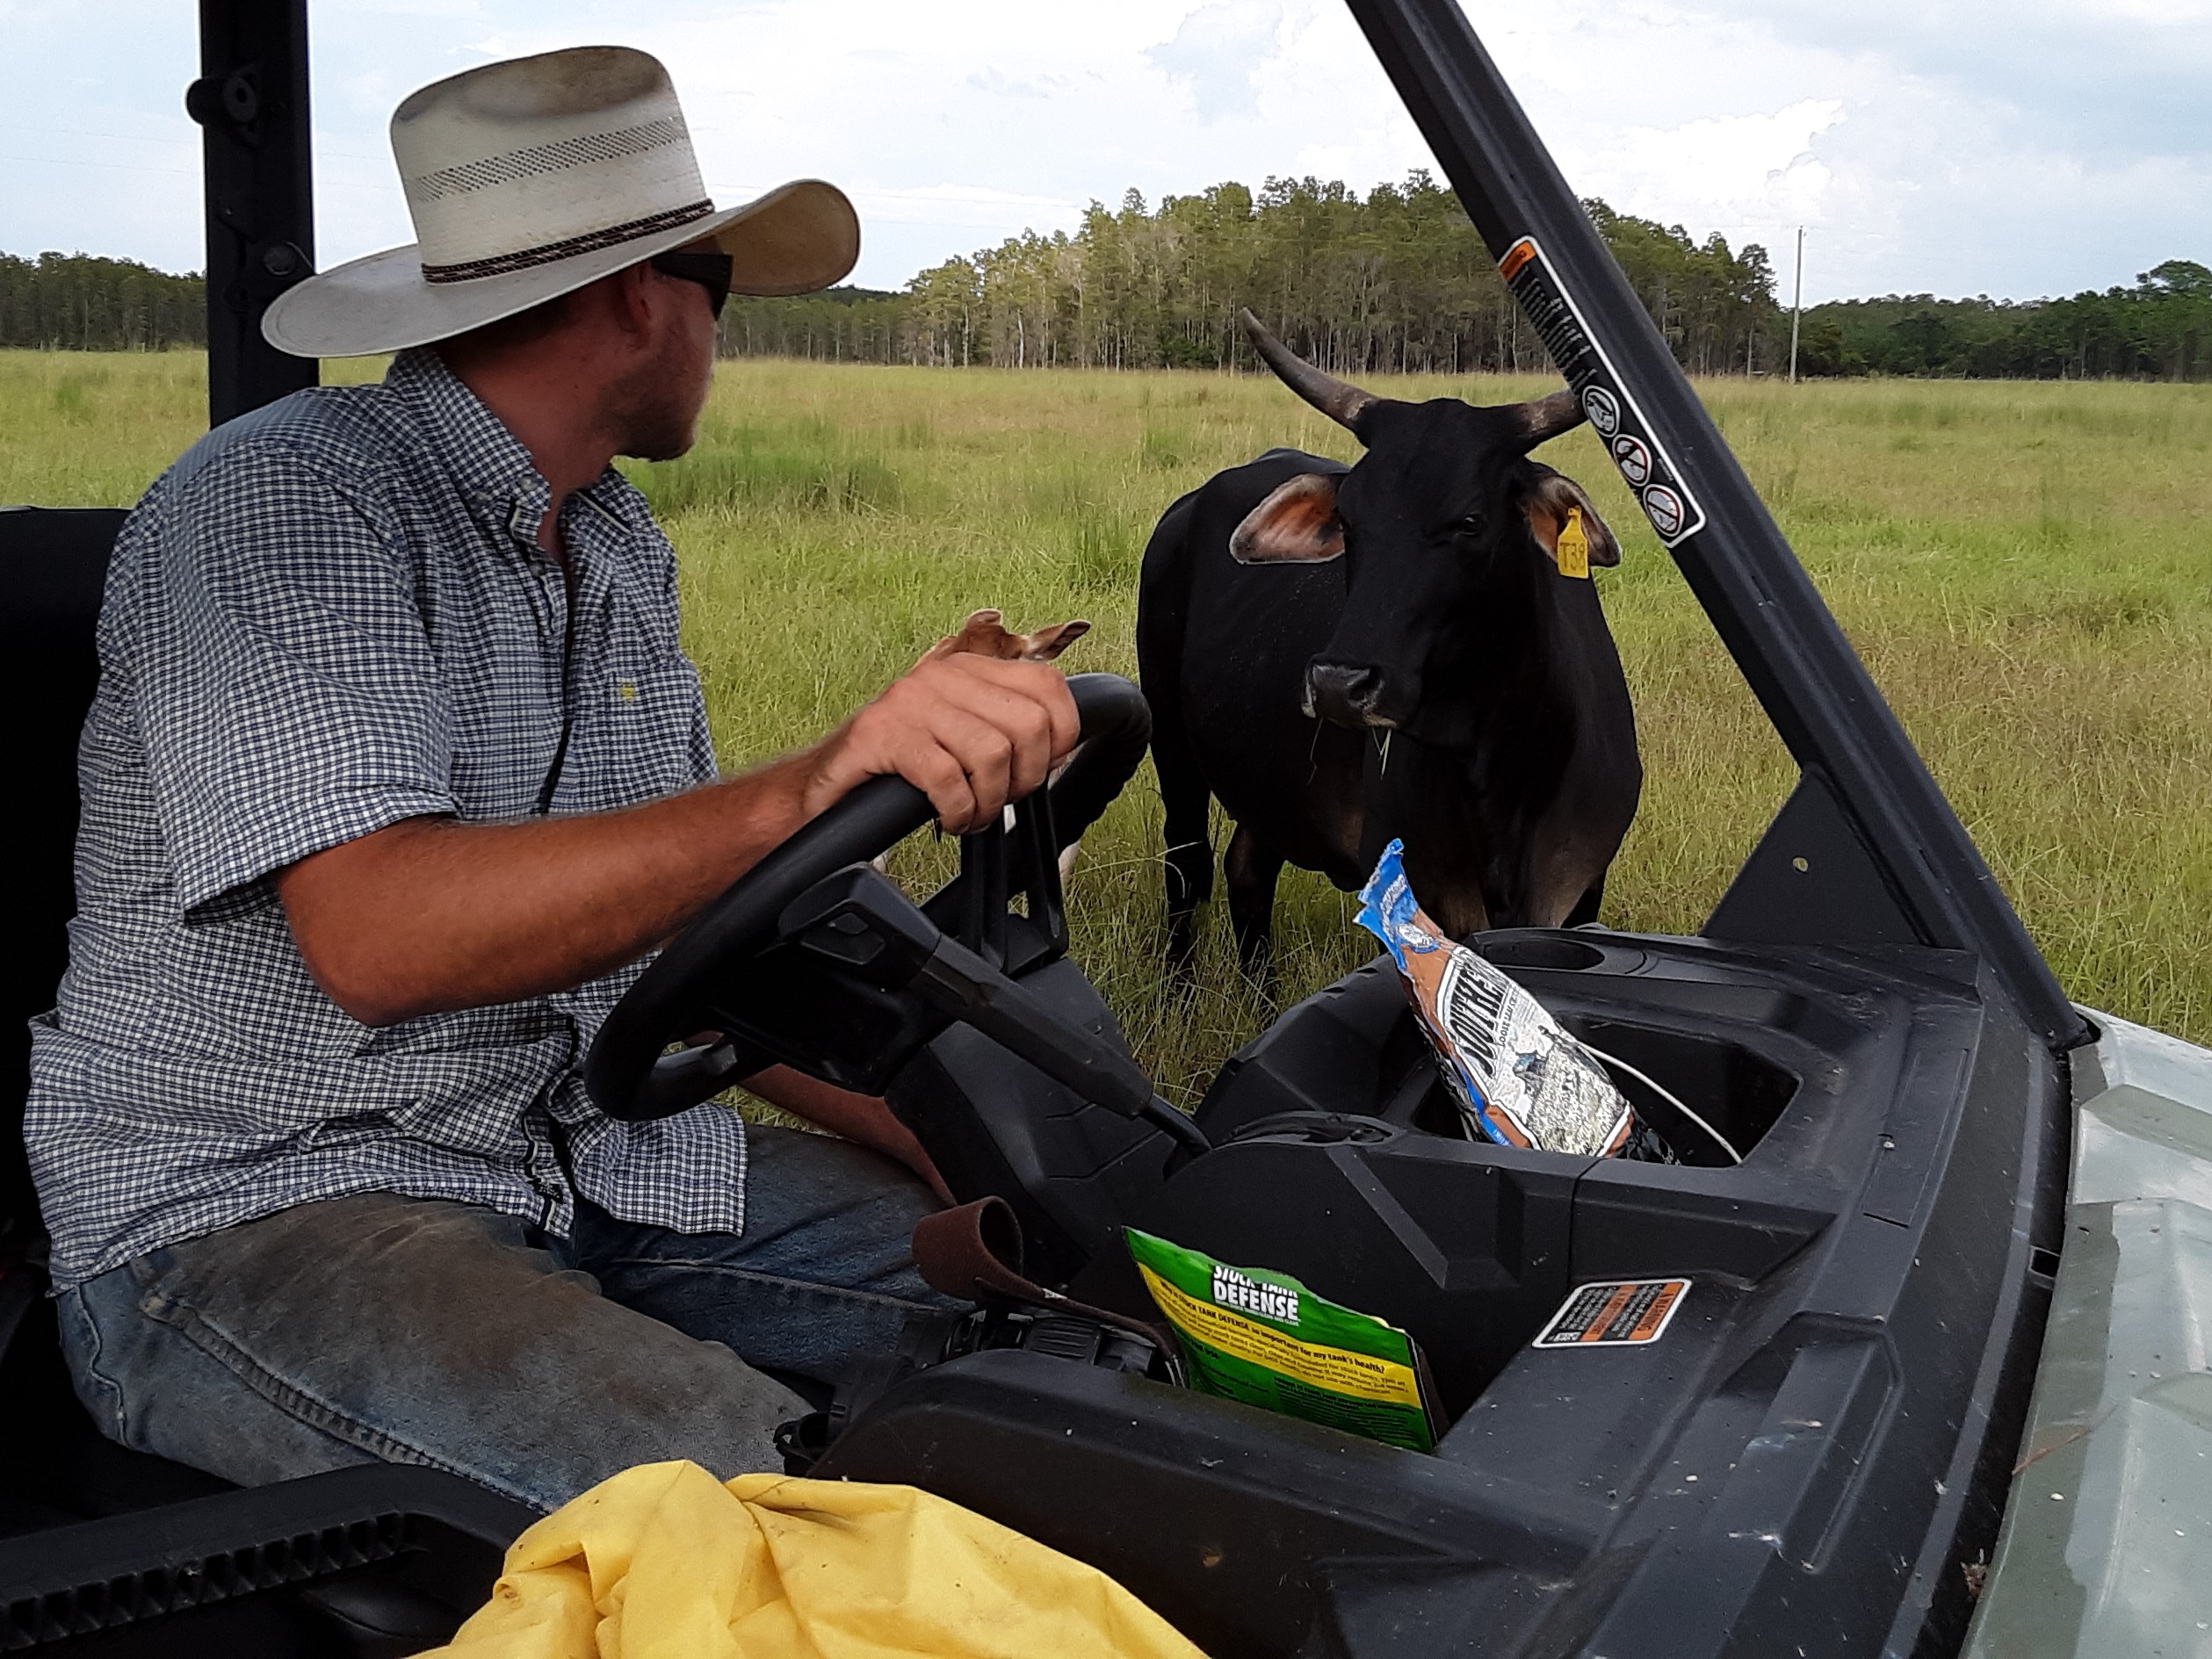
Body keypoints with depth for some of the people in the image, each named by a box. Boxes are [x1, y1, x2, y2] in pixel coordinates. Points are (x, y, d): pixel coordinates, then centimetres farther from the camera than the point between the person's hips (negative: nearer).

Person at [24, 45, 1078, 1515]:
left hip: (585, 1161, 8)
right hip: (253, 1212, -7)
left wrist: (961, 1154, 1)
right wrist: (815, 791, -41)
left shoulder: (619, 548, 13)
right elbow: (378, 938, -29)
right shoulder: (282, 508, -15)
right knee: (734, 1478, -32)